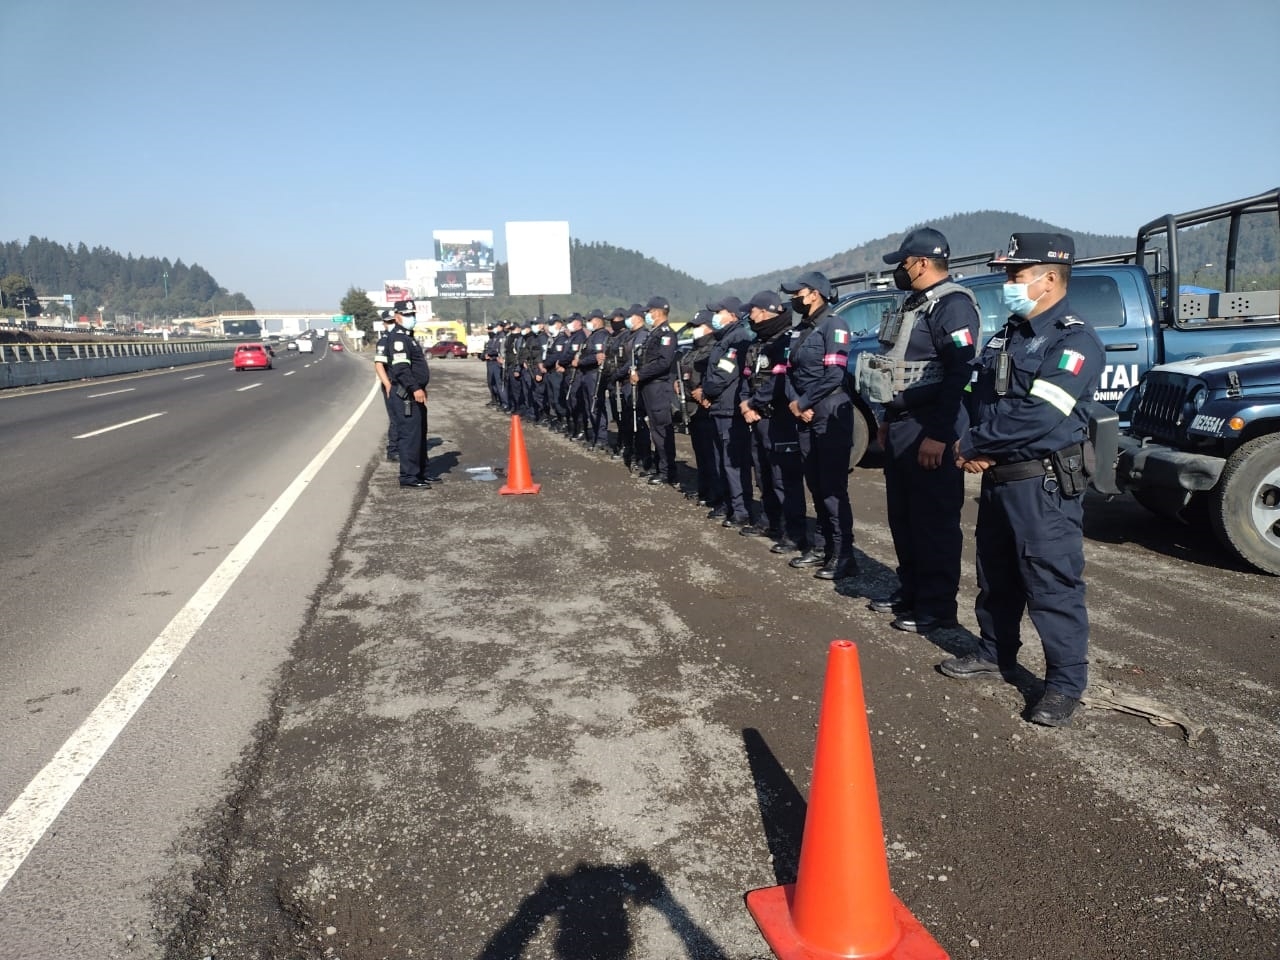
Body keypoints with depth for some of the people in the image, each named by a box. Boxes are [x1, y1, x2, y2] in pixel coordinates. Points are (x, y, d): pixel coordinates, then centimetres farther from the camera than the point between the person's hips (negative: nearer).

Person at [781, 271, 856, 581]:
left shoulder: (834, 325, -9)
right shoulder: (798, 330, 17)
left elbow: (834, 374, -17)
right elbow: (791, 370, 14)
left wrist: (805, 404, -10)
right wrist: (794, 402, -4)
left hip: (830, 414, -8)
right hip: (804, 415, 8)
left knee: (833, 487, -8)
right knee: (815, 485, 12)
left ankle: (843, 555, -3)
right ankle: (821, 547, 21)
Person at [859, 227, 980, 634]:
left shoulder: (953, 305, -14)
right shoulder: (915, 303, 17)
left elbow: (958, 374, -22)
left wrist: (938, 435, -25)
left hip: (929, 431, -10)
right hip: (901, 426, 10)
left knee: (934, 521, -2)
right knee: (902, 516, 16)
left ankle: (937, 607, 8)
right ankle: (910, 591, 29)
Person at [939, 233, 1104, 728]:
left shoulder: (1076, 341, -14)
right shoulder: (1005, 337, 13)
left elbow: (1038, 416, -24)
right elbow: (978, 400, 13)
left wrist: (974, 446, -14)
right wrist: (974, 446, -7)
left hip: (1045, 485, -8)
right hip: (997, 479, 8)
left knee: (1052, 585, -1)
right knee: (995, 576, 19)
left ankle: (1066, 682, 11)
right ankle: (995, 652, 35)